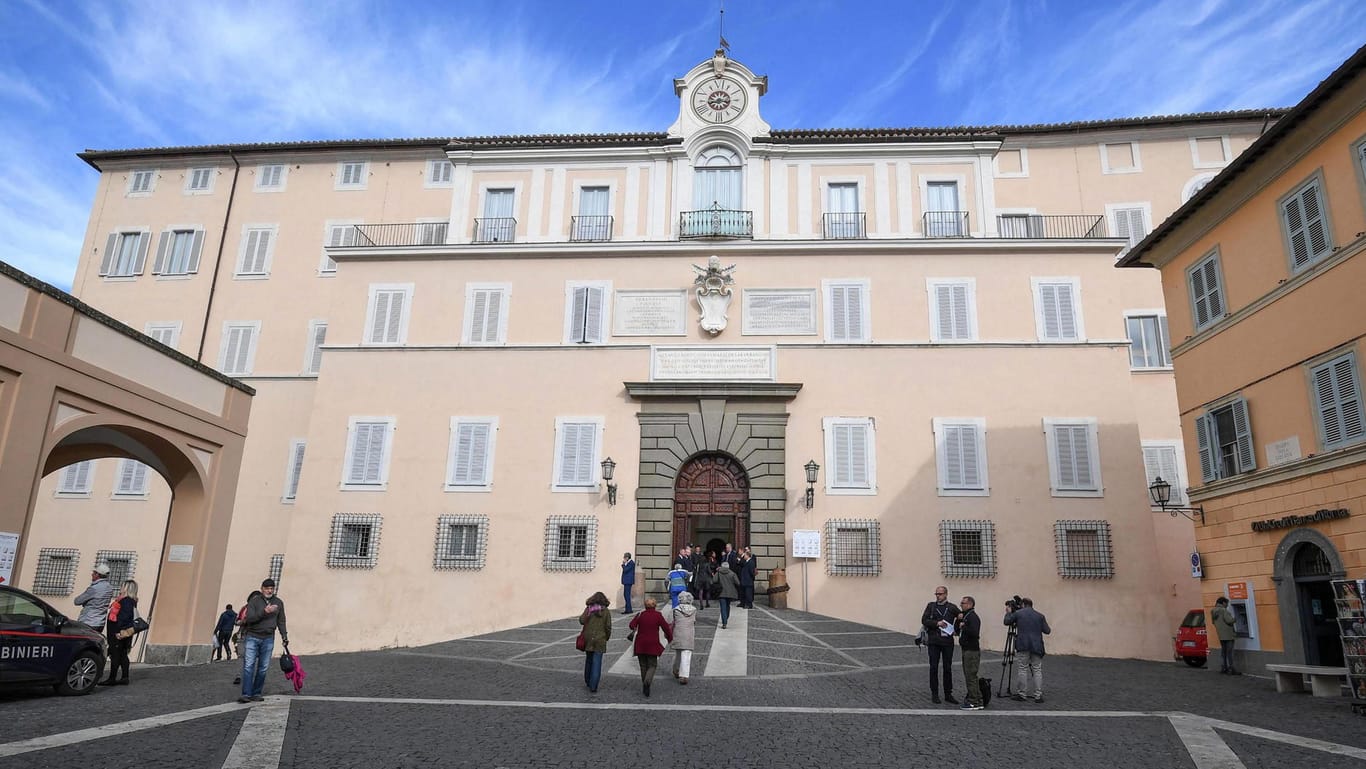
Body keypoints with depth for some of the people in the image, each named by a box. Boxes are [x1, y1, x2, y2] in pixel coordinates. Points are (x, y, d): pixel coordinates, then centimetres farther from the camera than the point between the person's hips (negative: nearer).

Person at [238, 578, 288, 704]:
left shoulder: (279, 603, 10)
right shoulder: (254, 601, 0)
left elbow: (281, 621, 14)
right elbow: (249, 618, -11)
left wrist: (284, 636, 5)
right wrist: (264, 612, -24)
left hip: (268, 639, 3)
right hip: (252, 637, -3)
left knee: (263, 668, 3)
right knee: (249, 666, -10)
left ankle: (256, 694, 10)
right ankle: (246, 694, -10)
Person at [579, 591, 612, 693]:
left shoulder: (588, 609, -1)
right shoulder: (606, 611, -2)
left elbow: (581, 621, -12)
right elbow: (608, 627, -3)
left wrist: (587, 612, 5)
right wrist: (607, 637, 13)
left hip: (588, 639, 2)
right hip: (600, 640, -2)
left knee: (588, 660, 20)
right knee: (597, 663, -1)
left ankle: (588, 682, 34)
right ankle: (593, 686, -6)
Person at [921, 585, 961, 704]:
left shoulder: (952, 608, 5)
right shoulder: (931, 606, 5)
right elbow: (924, 620, -3)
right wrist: (937, 623, -15)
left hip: (947, 641, 1)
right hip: (934, 641, -1)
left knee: (948, 668, 5)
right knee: (933, 667, 2)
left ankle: (948, 694, 15)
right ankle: (934, 694, 12)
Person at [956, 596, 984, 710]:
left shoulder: (973, 617, -15)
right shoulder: (965, 616, 16)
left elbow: (974, 632, -28)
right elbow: (957, 630, 15)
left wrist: (964, 626, -16)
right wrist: (958, 620, 0)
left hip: (972, 651, -10)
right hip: (966, 650, 10)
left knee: (971, 676, -6)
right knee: (969, 676, 14)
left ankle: (974, 702, -1)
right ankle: (977, 701, 21)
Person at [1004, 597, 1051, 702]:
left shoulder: (1018, 613, 2)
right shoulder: (1040, 616, 9)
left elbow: (1007, 621, 9)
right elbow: (1047, 631, 8)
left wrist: (1008, 612, 26)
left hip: (1023, 646, -2)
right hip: (1036, 646, 2)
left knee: (1022, 670, 2)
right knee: (1037, 670, 5)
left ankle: (1021, 694, 5)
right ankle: (1038, 695, 3)